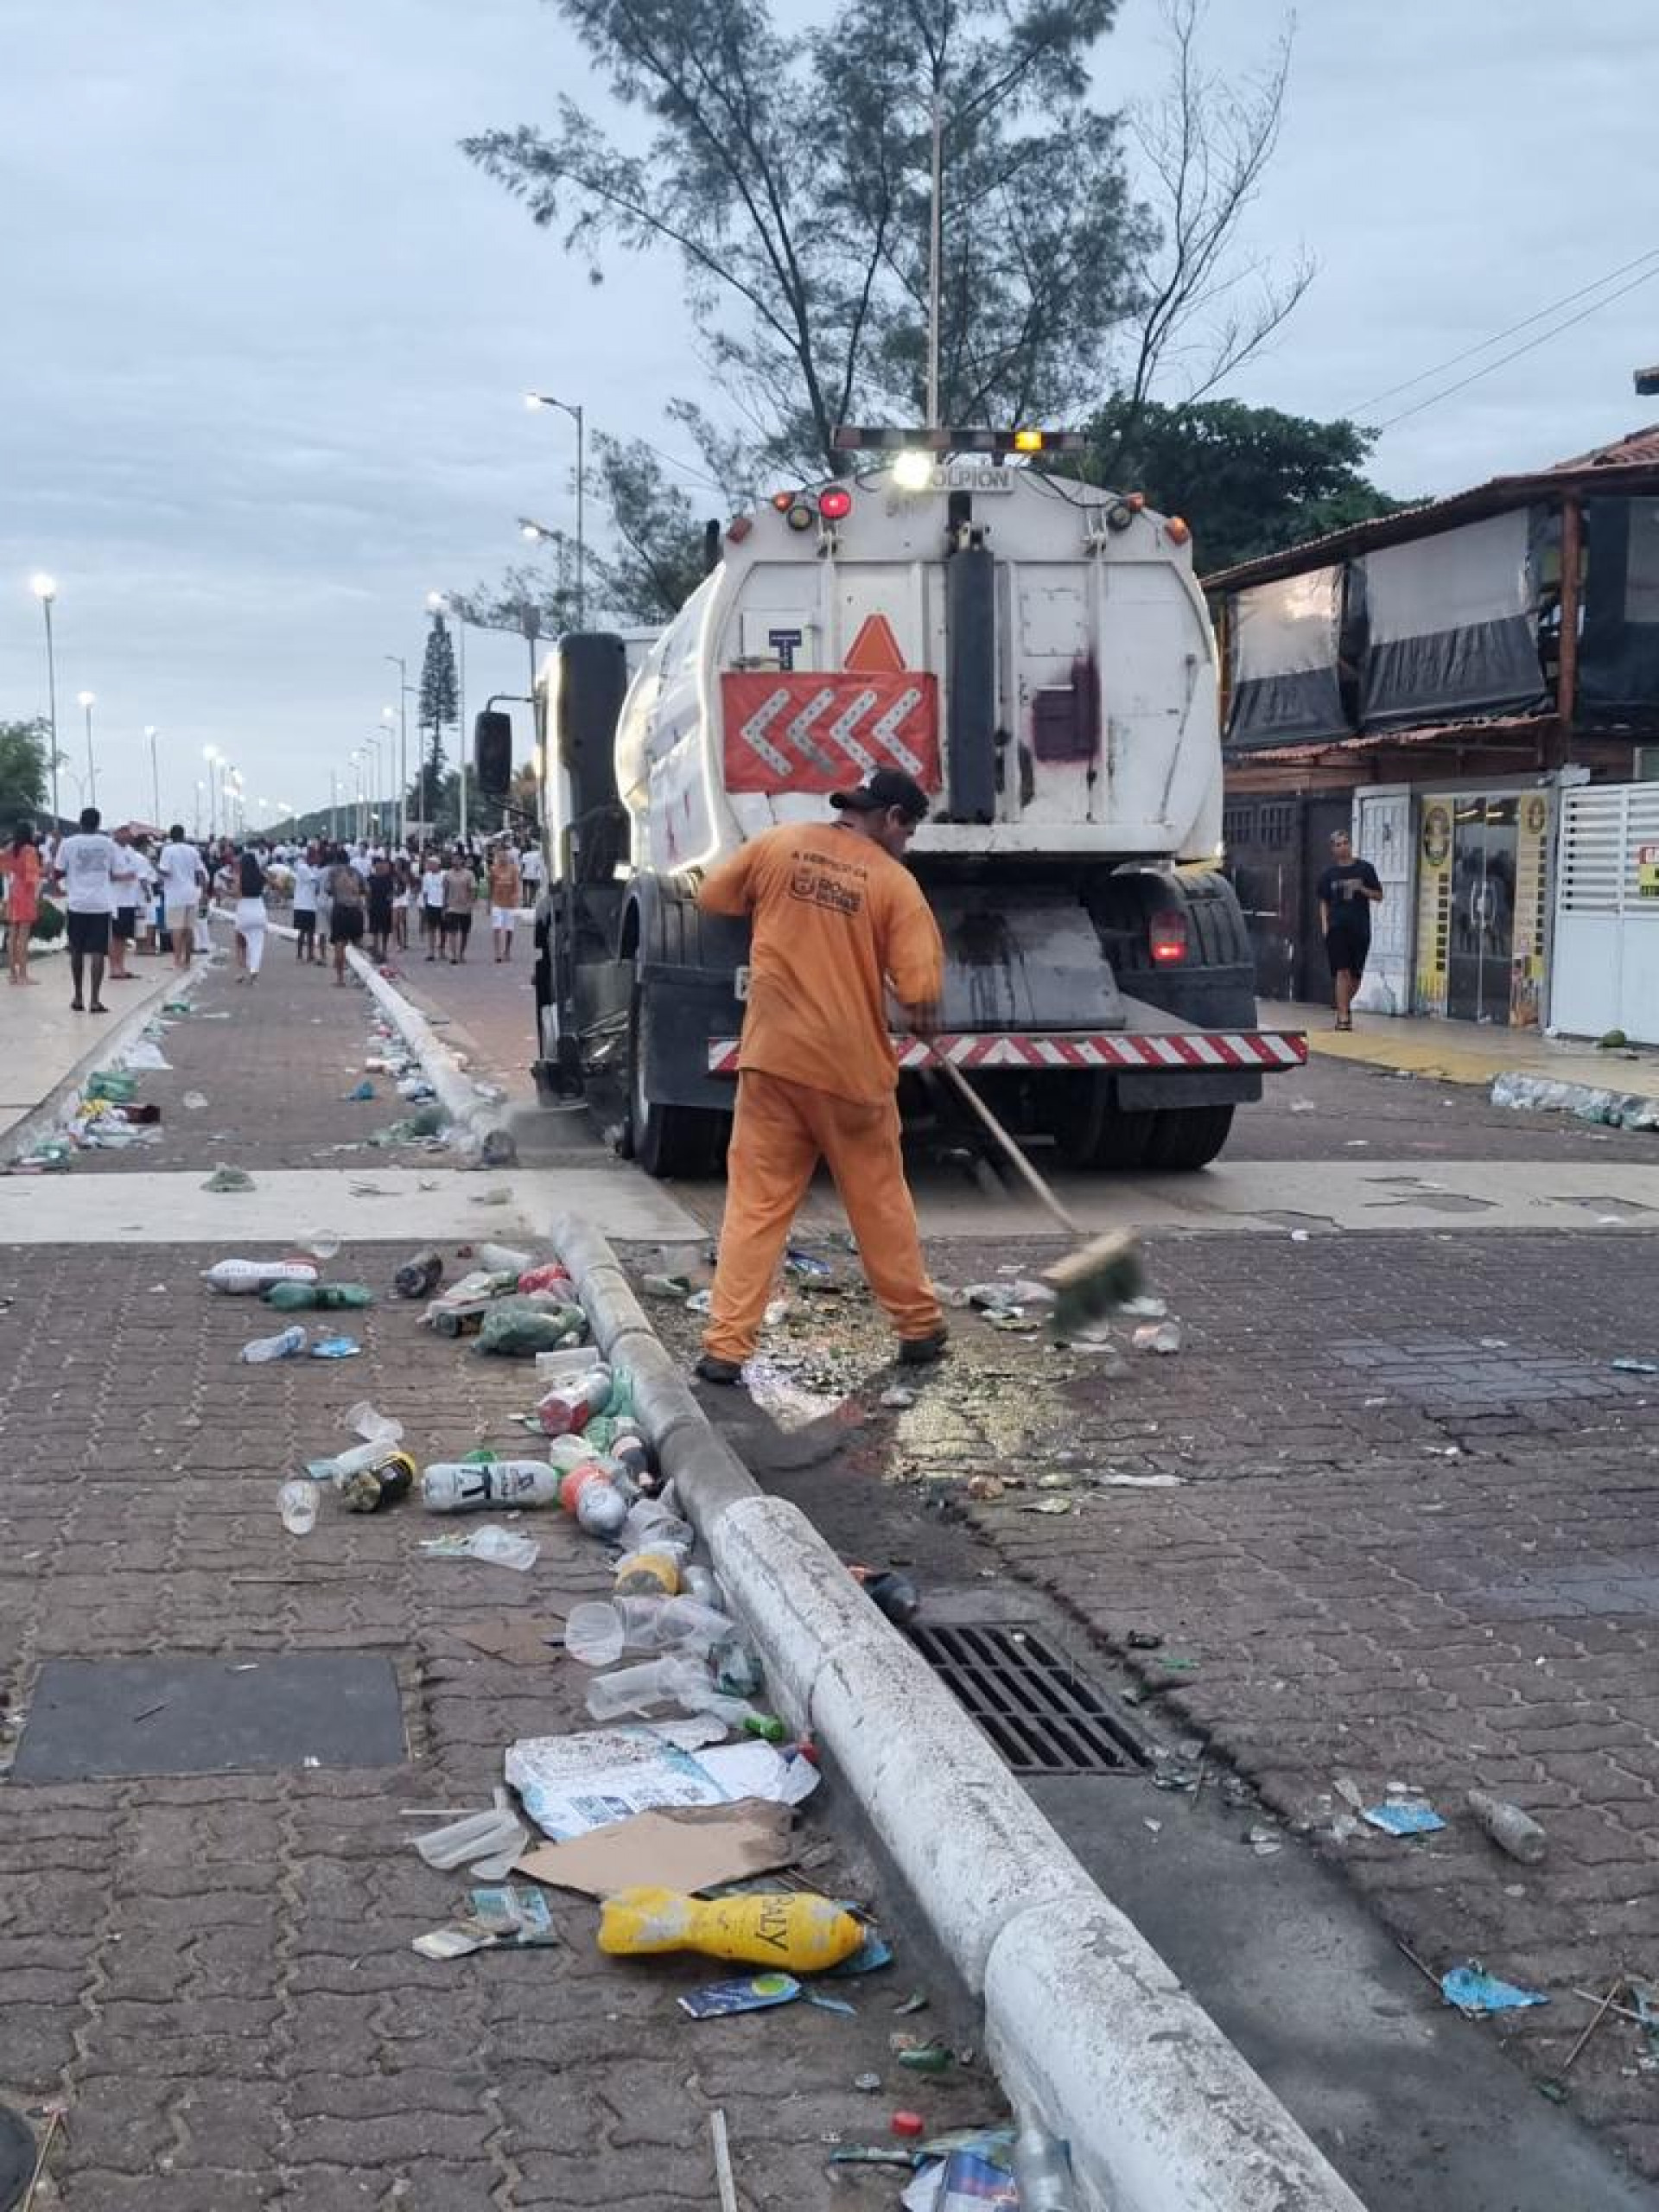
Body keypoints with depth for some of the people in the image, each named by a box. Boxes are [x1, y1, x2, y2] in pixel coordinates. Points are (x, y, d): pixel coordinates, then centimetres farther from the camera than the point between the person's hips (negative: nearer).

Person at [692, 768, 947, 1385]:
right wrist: (921, 1023, 9)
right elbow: (920, 989, -13)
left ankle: (725, 1346, -1)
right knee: (880, 1201, 14)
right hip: (851, 1066, -2)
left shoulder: (779, 844, 0)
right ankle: (919, 1327, 28)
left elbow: (713, 896, 14)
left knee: (755, 1203, 5)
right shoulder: (894, 881, -7)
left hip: (773, 1056, 2)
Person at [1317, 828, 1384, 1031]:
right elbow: (1323, 902, 13)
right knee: (1341, 971, -10)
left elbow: (1378, 895, 8)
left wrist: (1361, 889, -10)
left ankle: (1346, 1005, 33)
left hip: (1360, 928, 1)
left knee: (1355, 973, 8)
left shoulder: (1364, 869, 6)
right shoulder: (1329, 874, 8)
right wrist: (1325, 925, 1)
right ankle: (1343, 1016, -9)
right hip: (1337, 927, -1)